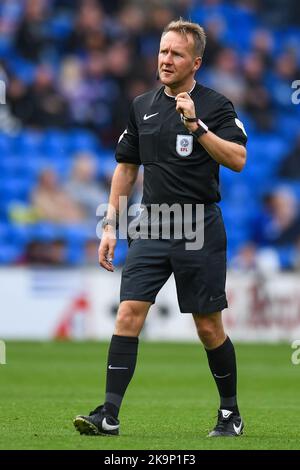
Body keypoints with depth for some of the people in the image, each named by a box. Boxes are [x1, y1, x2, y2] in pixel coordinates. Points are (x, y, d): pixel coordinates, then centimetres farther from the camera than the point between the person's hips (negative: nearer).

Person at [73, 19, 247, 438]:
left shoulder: (215, 106, -5)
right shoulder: (143, 106, 11)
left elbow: (237, 159, -19)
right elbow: (126, 167, 17)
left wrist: (196, 126, -26)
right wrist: (110, 225, 12)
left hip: (199, 230, -4)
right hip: (151, 229, 4)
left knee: (209, 328, 3)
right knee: (128, 315, -8)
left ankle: (230, 413, 20)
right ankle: (109, 415, -11)